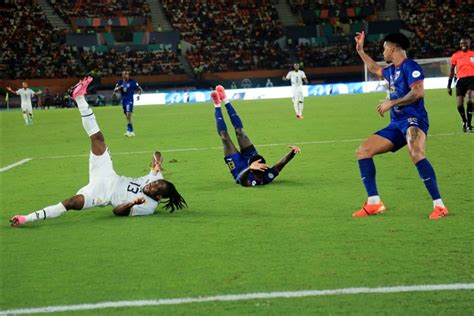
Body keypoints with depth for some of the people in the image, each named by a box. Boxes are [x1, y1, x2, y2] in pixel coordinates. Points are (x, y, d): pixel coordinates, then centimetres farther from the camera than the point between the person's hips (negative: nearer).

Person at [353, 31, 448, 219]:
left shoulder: (409, 66, -8)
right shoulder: (391, 70, 20)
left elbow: (418, 92, -21)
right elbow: (375, 70, 43)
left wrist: (391, 103, -16)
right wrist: (360, 50, 43)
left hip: (413, 119, -10)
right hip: (396, 124, 10)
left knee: (416, 154, -37)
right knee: (363, 151, 4)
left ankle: (438, 205, -34)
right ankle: (374, 203, 3)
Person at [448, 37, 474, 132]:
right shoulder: (456, 56, 7)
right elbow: (451, 71, 13)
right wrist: (449, 86, 10)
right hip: (461, 80, 1)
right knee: (460, 105, -3)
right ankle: (464, 121, 26)